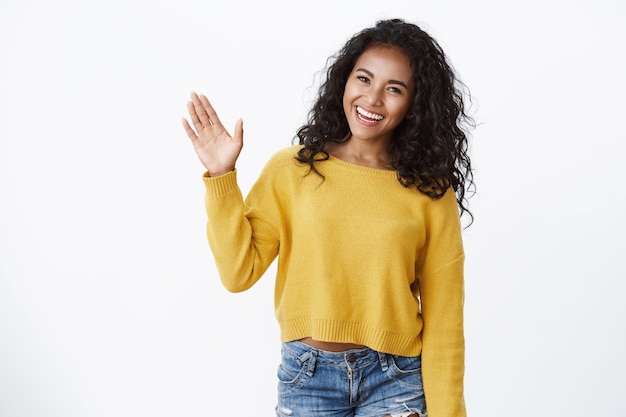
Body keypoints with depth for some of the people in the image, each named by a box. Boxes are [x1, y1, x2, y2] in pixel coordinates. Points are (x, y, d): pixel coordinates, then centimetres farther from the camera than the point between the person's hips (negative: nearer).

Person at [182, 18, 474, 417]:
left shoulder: (430, 193, -3)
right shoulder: (292, 170, -1)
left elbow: (442, 319, -2)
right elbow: (239, 272, -6)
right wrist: (221, 177, -11)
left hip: (394, 382, -1)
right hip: (307, 378, 1)